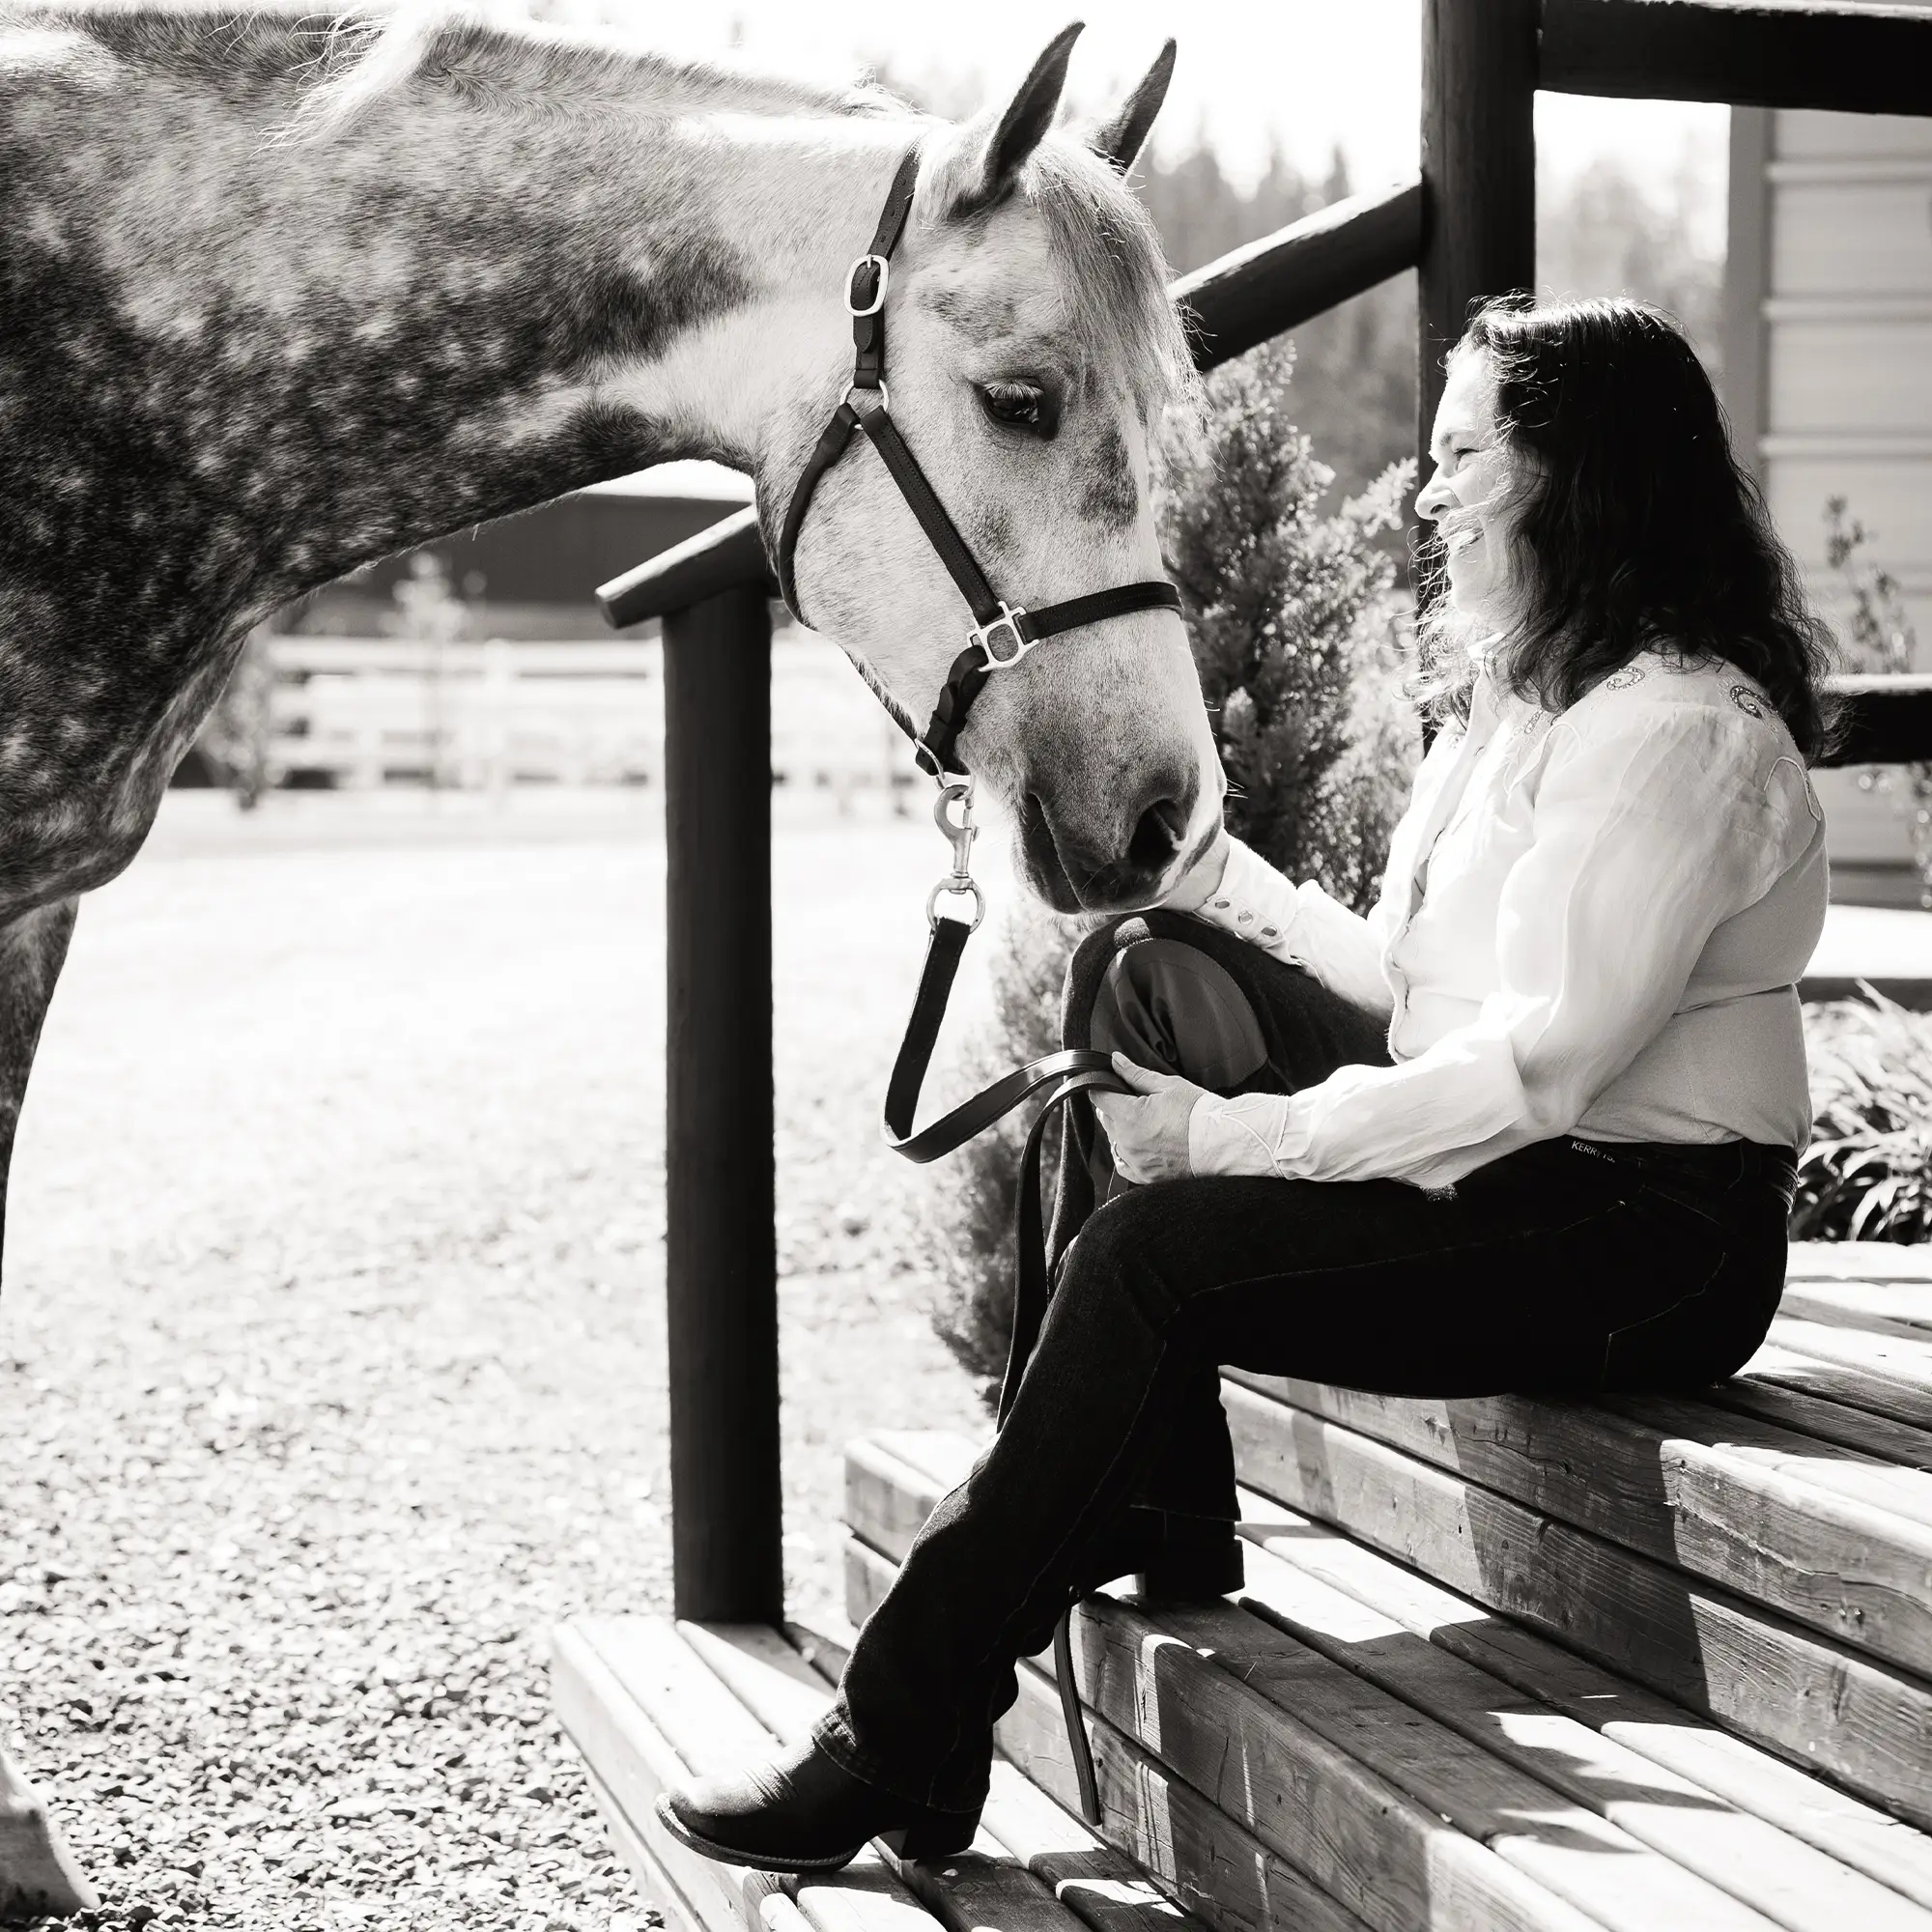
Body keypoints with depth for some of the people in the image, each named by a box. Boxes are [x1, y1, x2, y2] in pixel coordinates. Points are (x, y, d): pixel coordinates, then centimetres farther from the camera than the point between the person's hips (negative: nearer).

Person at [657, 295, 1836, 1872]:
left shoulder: (1676, 733, -18)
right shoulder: (1518, 699, 14)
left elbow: (1536, 1071, -26)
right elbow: (1396, 986, 14)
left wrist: (1230, 1134, -25)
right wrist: (1201, 861, 3)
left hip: (1654, 1241, -10)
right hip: (1517, 1165, 10)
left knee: (1148, 1252, -23)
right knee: (1143, 973, 3)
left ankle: (899, 1735, -14)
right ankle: (1161, 1518, -1)